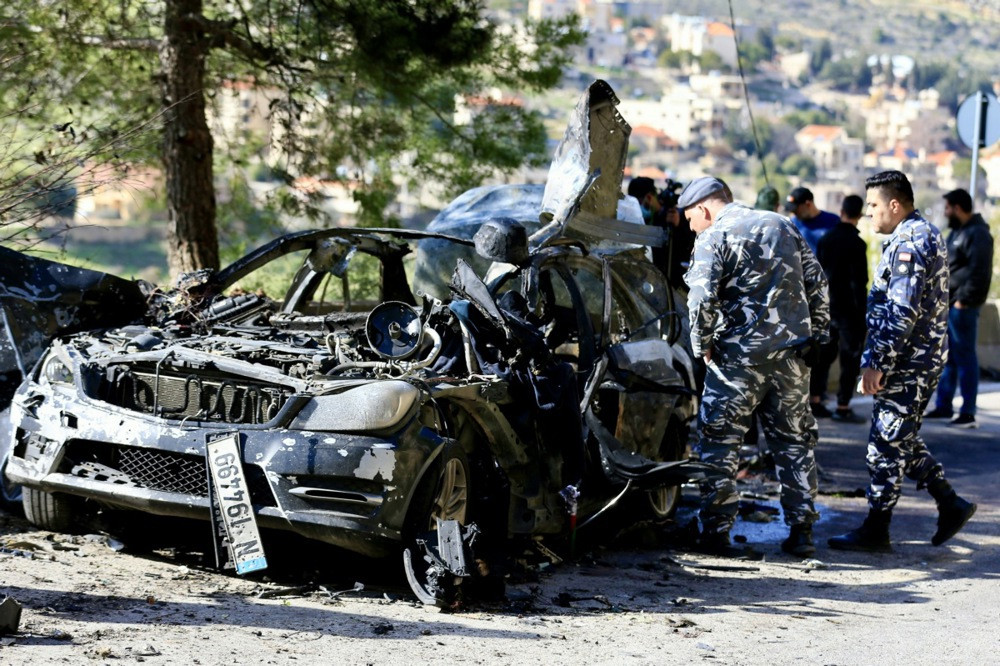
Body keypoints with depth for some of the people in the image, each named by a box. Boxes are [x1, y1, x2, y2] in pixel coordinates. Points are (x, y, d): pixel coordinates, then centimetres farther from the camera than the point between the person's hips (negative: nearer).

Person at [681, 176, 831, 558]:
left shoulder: (713, 238, -4)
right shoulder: (782, 226, 16)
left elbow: (702, 298, -16)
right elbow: (816, 283, 14)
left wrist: (702, 345, -2)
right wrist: (815, 334, 17)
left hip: (740, 354, -5)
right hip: (791, 352, 6)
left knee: (720, 440, 3)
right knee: (794, 441, 12)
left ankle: (715, 530, 0)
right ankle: (801, 531, 11)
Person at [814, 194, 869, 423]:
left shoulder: (825, 239, 6)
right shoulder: (856, 244, -14)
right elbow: (859, 283, -15)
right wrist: (862, 315, -10)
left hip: (827, 307, 6)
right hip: (848, 310, -6)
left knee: (824, 353, 16)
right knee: (850, 359, 1)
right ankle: (843, 407, 0)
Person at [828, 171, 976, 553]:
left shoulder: (908, 244, -18)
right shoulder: (925, 235, 17)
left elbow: (902, 313, -24)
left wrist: (876, 362, -22)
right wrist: (876, 358, 23)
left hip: (908, 363, -11)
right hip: (921, 360, 11)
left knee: (887, 443, -4)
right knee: (902, 440, 18)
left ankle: (875, 532, 2)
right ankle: (951, 506, 20)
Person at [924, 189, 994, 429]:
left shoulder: (978, 234, -13)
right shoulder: (956, 232, 18)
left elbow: (979, 272, -20)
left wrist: (964, 300, -20)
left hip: (962, 307, -10)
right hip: (948, 304, 10)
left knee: (964, 357, -5)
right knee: (946, 356, 15)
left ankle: (968, 413, -2)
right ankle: (943, 406, 23)